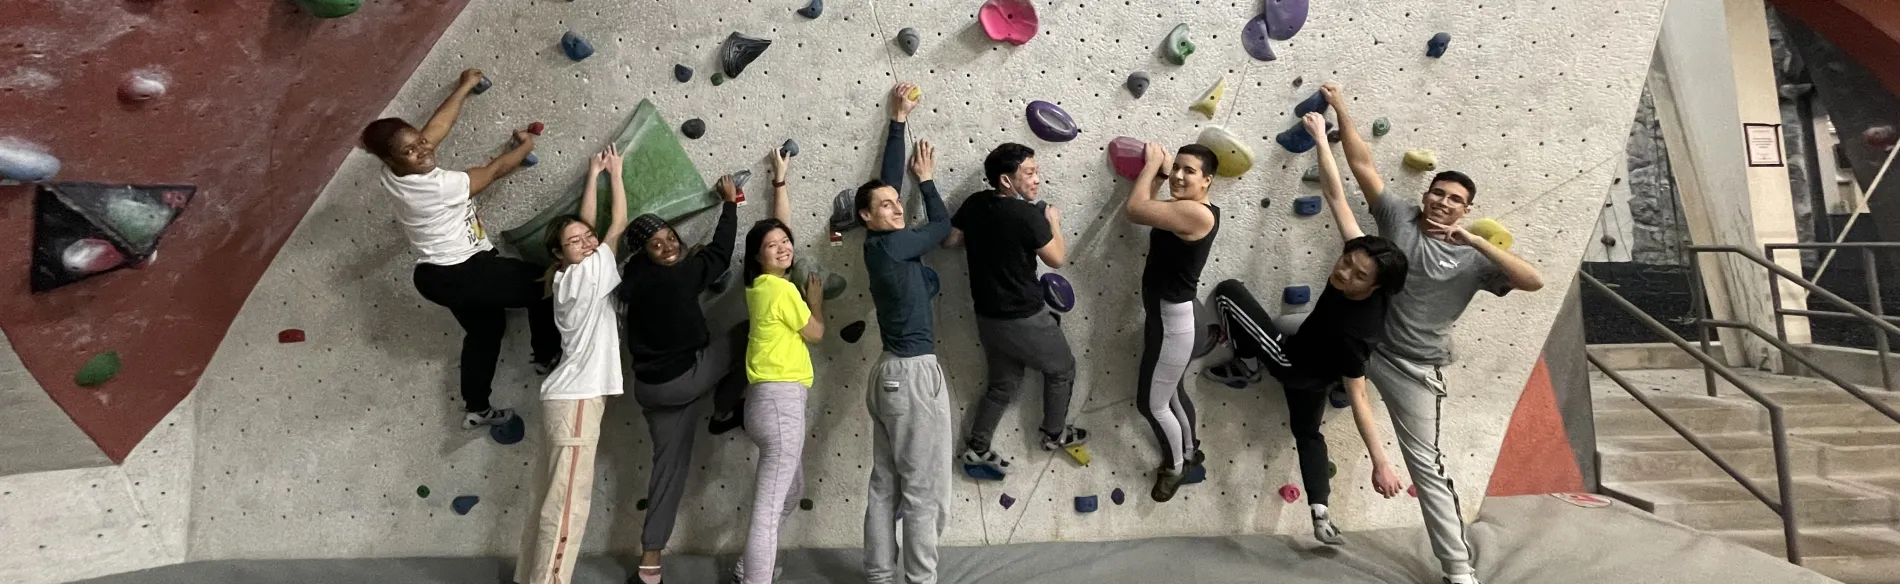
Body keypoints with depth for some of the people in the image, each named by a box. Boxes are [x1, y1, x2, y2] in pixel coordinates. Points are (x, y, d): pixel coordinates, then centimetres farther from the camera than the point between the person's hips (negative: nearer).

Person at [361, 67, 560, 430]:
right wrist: (526, 145, 6)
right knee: (544, 283, 5)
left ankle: (476, 409, 26)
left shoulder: (393, 176, -4)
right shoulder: (439, 186, -28)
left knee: (485, 329, 23)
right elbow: (495, 170, -12)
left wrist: (465, 87, 19)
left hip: (438, 275, 10)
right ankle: (548, 357, 17)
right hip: (461, 274, -10)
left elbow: (438, 124, 9)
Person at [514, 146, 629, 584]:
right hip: (576, 400, -9)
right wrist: (615, 173, 9)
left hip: (573, 397, 9)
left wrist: (593, 176, 28)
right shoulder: (583, 276, -10)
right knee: (569, 502, -9)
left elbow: (589, 226, 21)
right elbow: (619, 224, -3)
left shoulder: (571, 278, 12)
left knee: (559, 499, 12)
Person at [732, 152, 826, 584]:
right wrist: (816, 299, 15)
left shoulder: (760, 285, 12)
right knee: (770, 504, -10)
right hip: (780, 400, -10)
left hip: (770, 398, 10)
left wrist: (779, 180, 33)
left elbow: (780, 225, 25)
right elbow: (815, 334, -2)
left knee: (790, 492, 23)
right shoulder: (781, 290, -12)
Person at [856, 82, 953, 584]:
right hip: (913, 374, -9)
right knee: (924, 490, 0)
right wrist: (927, 179, 15)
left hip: (890, 373, 9)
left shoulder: (883, 244, 9)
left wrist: (898, 120, 21)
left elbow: (887, 177, 15)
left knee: (885, 486, 13)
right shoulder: (889, 245, -14)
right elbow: (943, 226, 0)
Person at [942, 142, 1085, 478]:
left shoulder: (974, 205, -3)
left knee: (1003, 384, 24)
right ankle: (1055, 434, 35)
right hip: (1024, 319, -7)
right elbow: (1058, 259, -11)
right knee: (1062, 368, 20)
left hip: (988, 318, 7)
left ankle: (976, 448, 24)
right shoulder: (1028, 215, -21)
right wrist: (1053, 222, 4)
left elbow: (948, 239, 7)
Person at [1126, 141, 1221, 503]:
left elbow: (1136, 209, -26)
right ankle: (1189, 453, 48)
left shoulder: (1197, 213, -26)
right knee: (1171, 392, 26)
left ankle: (1175, 467, 29)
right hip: (1164, 316, 10)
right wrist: (1159, 169, 1)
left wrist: (1152, 164, -13)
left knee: (1150, 403, 5)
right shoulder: (1180, 209, 4)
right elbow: (1141, 213, 9)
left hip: (1175, 322, -10)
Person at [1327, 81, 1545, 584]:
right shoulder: (1398, 217, -2)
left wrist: (1474, 240, -25)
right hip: (1360, 343, 2)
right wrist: (1340, 108, -6)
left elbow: (1534, 281, -20)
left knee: (1428, 465, 2)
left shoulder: (1473, 258, -5)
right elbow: (1362, 164, -4)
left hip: (1413, 370, -1)